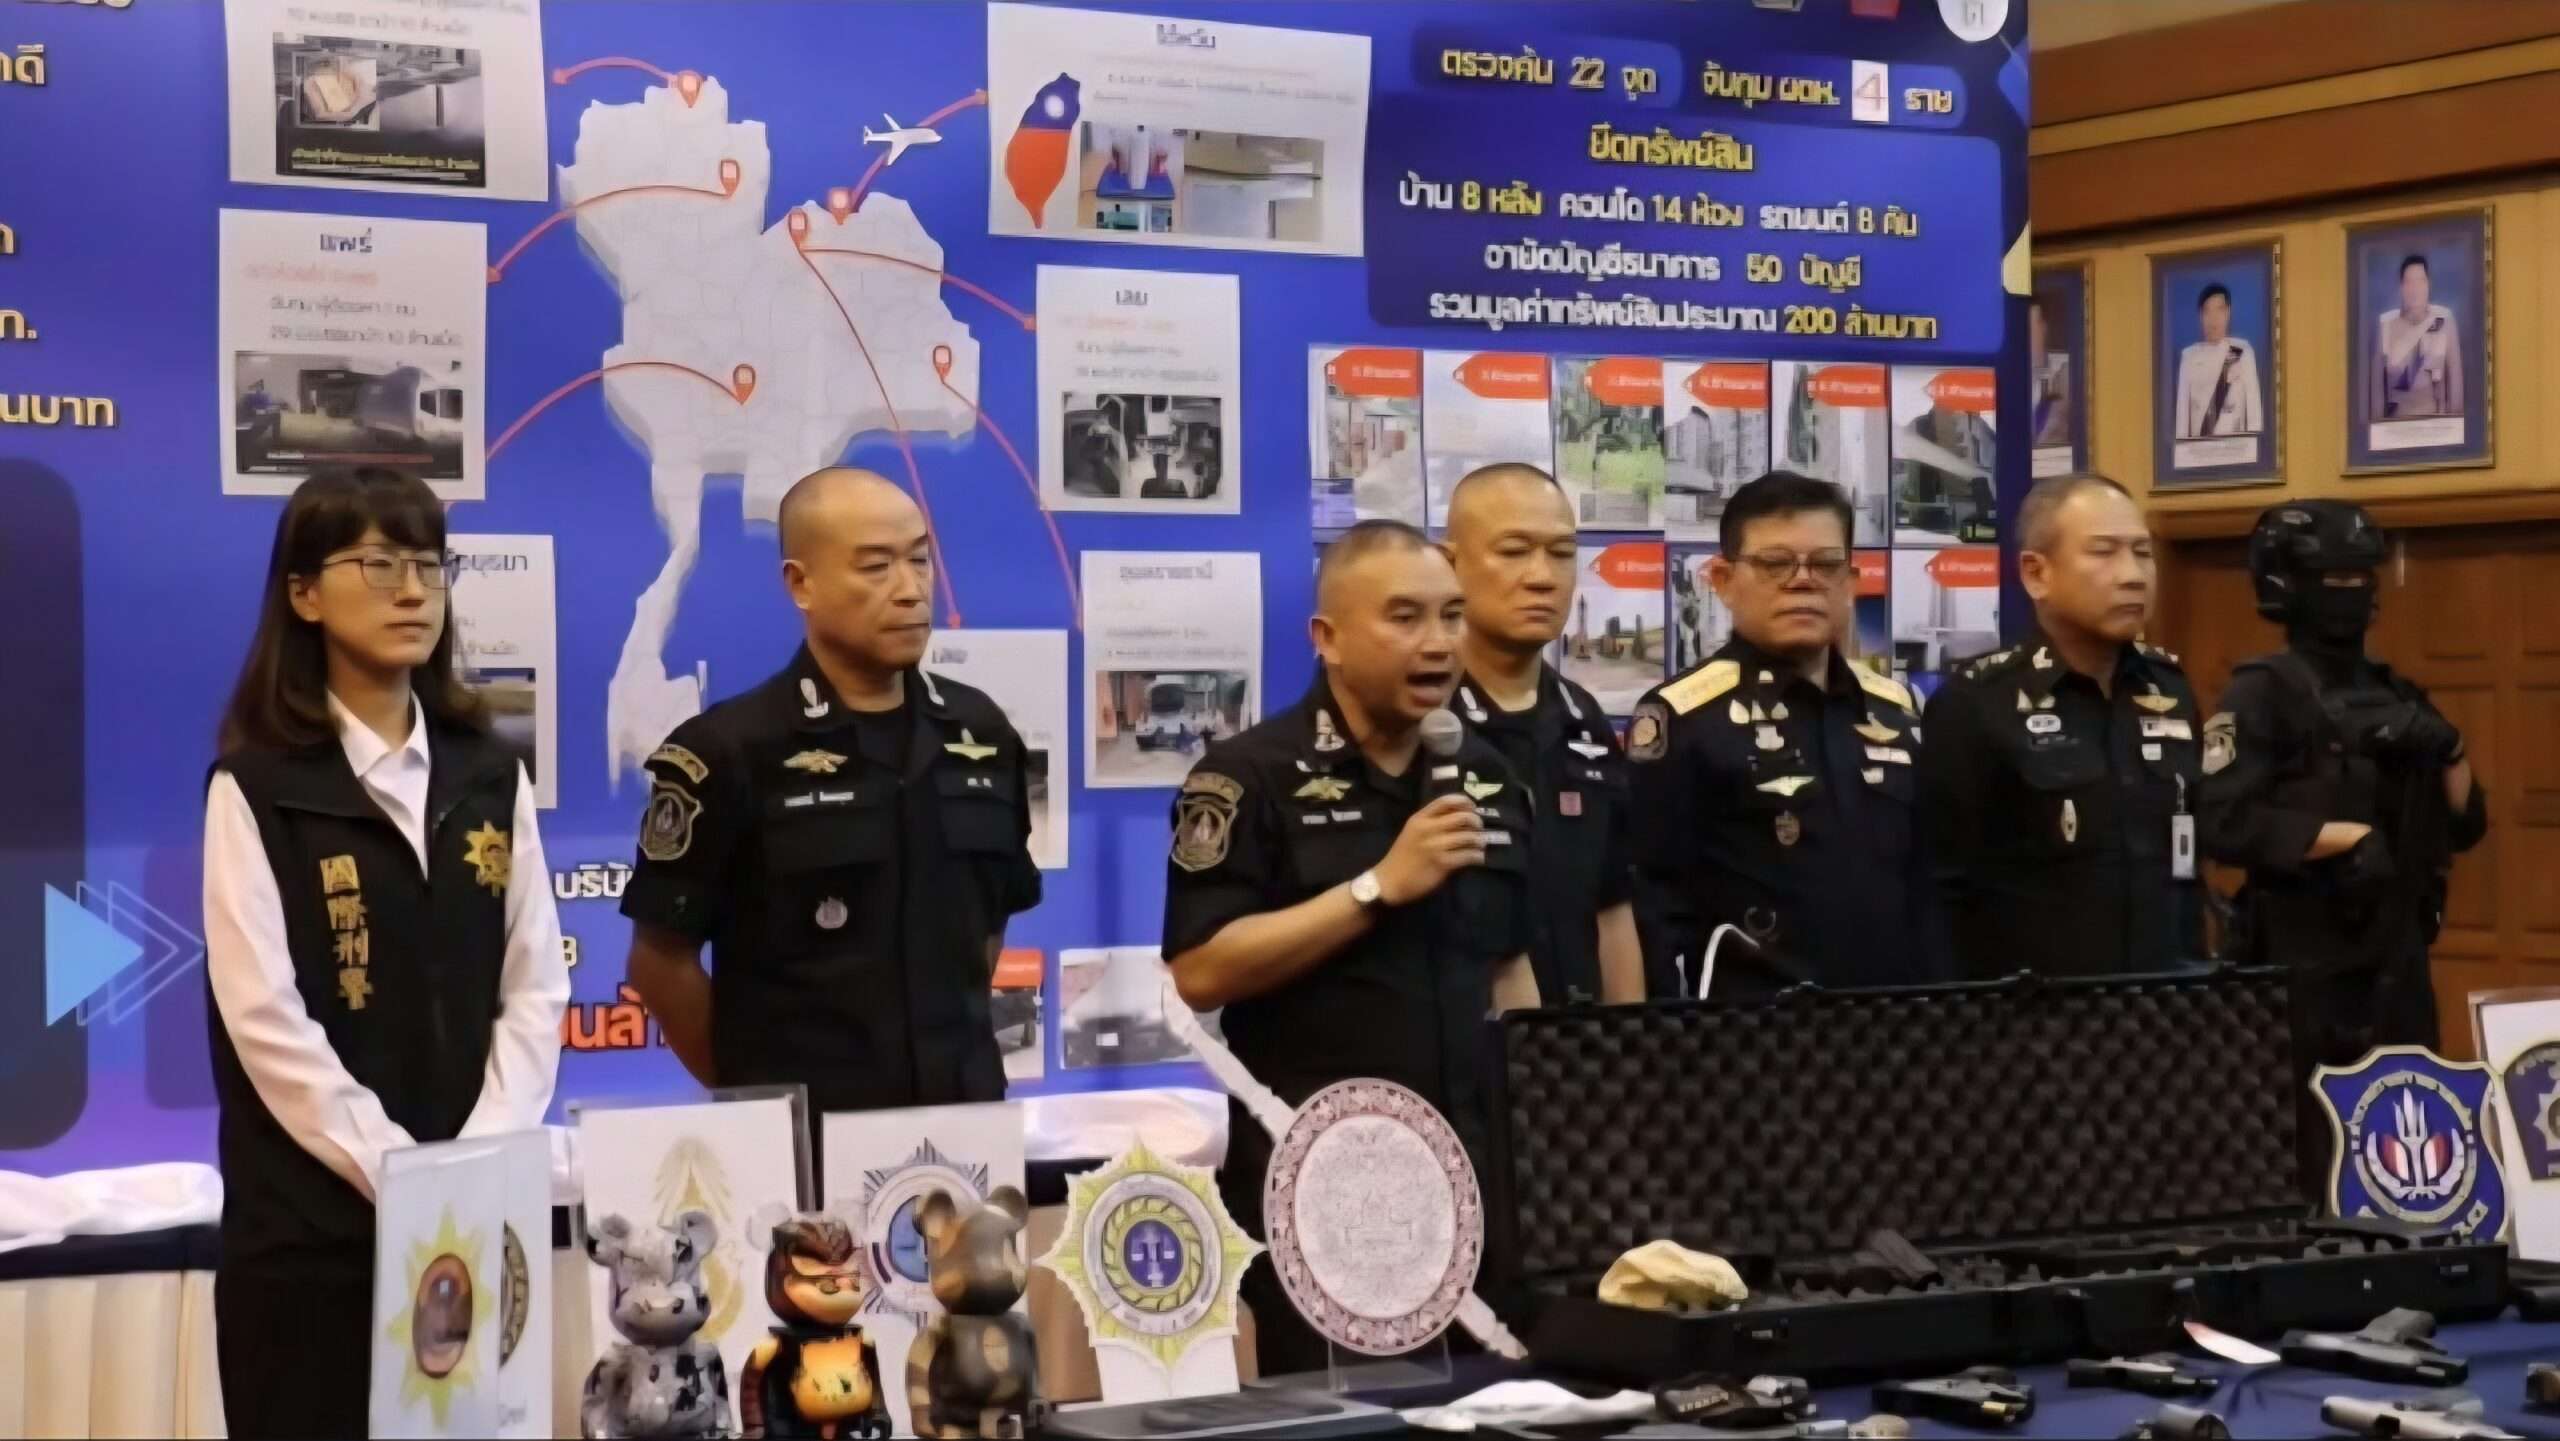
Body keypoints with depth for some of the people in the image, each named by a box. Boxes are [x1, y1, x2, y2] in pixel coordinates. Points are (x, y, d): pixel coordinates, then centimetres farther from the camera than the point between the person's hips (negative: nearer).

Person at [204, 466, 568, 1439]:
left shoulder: (489, 775, 10)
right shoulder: (256, 786, -3)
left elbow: (536, 990, 6)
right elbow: (267, 1017, -10)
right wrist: (395, 1171, -16)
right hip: (311, 1216, -4)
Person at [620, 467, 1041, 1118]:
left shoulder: (980, 732, 5)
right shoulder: (728, 751, -11)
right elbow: (661, 958, -7)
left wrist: (956, 1046, 11)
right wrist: (755, 1087, -3)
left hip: (964, 1113, 5)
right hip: (803, 1130, -4)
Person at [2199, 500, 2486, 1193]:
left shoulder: (2394, 694, 13)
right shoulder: (2263, 693, -7)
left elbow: (2465, 826, 15)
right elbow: (2222, 825, -19)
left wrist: (2449, 751, -3)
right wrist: (2349, 837, -19)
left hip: (2397, 959, 7)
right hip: (2306, 964, -7)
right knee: (2308, 1162, -4)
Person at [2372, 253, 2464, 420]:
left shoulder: (2444, 320, -4)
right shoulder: (2385, 324, -1)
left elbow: (2455, 374, 1)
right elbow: (2377, 380, 3)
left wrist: (2455, 418, 1)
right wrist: (2377, 422, 3)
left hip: (2435, 417, 0)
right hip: (2396, 418, 1)